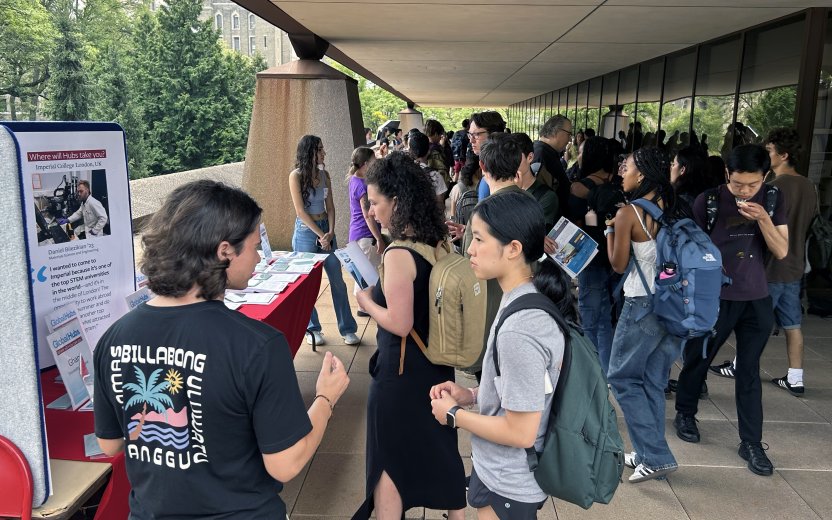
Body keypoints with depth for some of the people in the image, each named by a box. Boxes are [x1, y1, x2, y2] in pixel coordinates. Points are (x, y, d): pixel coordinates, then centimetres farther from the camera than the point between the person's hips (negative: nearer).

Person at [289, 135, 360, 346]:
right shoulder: (296, 176, -9)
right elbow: (300, 211, -12)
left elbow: (330, 206, 7)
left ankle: (347, 329, 12)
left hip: (326, 228, 5)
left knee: (337, 280, 4)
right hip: (305, 230, -5)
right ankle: (312, 329, 19)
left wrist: (331, 232, -8)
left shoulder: (324, 174, 6)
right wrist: (320, 235, -13)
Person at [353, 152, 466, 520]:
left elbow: (400, 324, -25)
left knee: (388, 459, 11)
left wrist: (365, 300, -11)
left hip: (400, 372, -8)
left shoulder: (398, 254, -24)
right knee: (439, 444, 24)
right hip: (435, 362, 8)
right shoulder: (436, 242, 0)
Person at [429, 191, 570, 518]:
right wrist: (472, 395, 1)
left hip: (507, 486, -8)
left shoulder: (519, 330, -31)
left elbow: (520, 432, -27)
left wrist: (455, 414, -15)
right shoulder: (530, 302, -2)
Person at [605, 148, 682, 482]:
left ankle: (655, 456, 4)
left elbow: (618, 265, -8)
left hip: (642, 305, -7)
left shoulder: (628, 214, -14)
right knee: (653, 382, 16)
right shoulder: (671, 209, 5)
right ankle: (649, 454, 25)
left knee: (622, 378, 7)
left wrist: (610, 230, 4)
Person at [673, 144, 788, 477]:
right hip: (714, 297, -2)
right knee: (697, 361, 12)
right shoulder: (709, 200, -10)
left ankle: (751, 443, 18)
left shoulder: (773, 199, -1)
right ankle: (685, 413, 36)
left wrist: (763, 218, -20)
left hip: (756, 299, 2)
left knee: (749, 371, 8)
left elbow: (782, 251, -4)